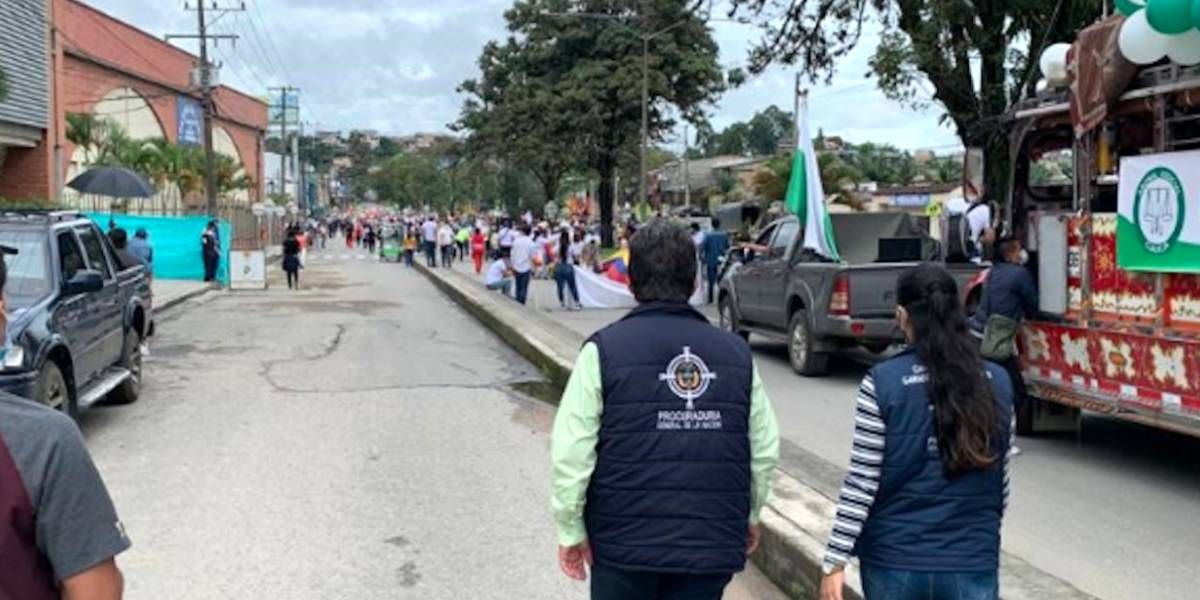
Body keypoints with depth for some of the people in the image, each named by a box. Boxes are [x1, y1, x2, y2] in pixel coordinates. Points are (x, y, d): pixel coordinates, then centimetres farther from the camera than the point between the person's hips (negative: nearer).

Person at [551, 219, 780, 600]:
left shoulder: (604, 350, -8)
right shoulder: (736, 353, 3)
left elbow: (571, 452, -11)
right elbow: (765, 449, 7)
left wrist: (570, 529, -1)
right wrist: (749, 515, 21)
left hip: (625, 541, -2)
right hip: (712, 545, 2)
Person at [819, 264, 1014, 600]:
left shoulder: (882, 383, -12)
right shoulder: (997, 383, -1)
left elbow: (861, 485, -11)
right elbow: (1001, 482, 8)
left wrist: (835, 561, -5)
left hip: (895, 561, -1)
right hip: (973, 563, 2)